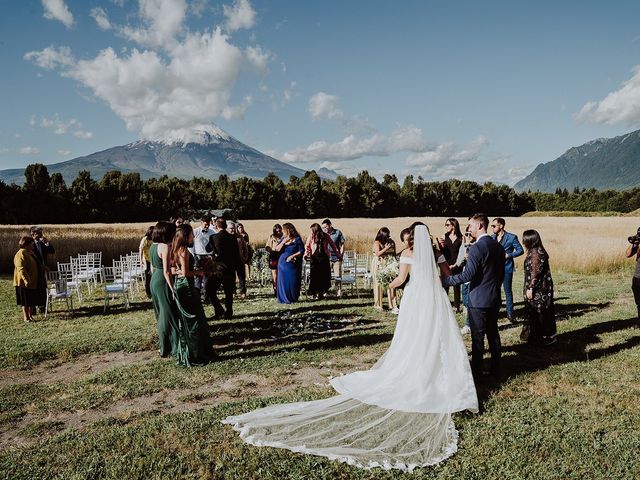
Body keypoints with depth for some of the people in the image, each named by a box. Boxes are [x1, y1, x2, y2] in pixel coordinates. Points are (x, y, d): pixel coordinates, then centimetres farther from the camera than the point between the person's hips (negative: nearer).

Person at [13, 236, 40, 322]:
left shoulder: (30, 252, 12)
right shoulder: (21, 254, -18)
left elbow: (37, 264, 30)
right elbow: (21, 269, -27)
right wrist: (26, 280, -33)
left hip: (33, 282, 9)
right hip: (24, 282, -9)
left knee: (33, 300, 12)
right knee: (26, 301, 0)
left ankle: (30, 315, 21)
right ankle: (25, 317, 8)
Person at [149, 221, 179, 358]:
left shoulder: (152, 246, 9)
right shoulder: (165, 247, -19)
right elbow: (166, 271, -22)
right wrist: (173, 289, -19)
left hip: (154, 281, 10)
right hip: (163, 282, -10)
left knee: (161, 314, 20)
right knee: (169, 315, 0)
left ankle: (163, 345, 33)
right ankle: (168, 349, 6)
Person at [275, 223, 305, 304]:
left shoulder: (297, 239, -6)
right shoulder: (283, 239, 8)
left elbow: (301, 251, -8)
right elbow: (277, 249, 1)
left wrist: (292, 256, -17)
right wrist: (283, 242, -12)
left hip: (293, 265, -4)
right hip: (283, 264, 4)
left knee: (292, 282, 0)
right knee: (283, 282, 4)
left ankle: (293, 299, 13)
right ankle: (283, 298, 14)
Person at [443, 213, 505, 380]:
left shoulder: (476, 248, -19)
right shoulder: (498, 246, 7)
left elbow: (467, 275, -23)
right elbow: (501, 274, 15)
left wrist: (444, 280, -18)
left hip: (478, 300, -8)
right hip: (495, 299, 8)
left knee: (478, 337, 1)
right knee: (493, 334, 16)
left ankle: (476, 372, 10)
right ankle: (496, 370, 25)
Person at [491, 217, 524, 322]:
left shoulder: (512, 237, -7)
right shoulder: (492, 237, 9)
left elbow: (520, 250, -5)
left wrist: (508, 255, -17)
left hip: (506, 268, -5)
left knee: (508, 291, 3)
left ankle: (510, 313, 12)